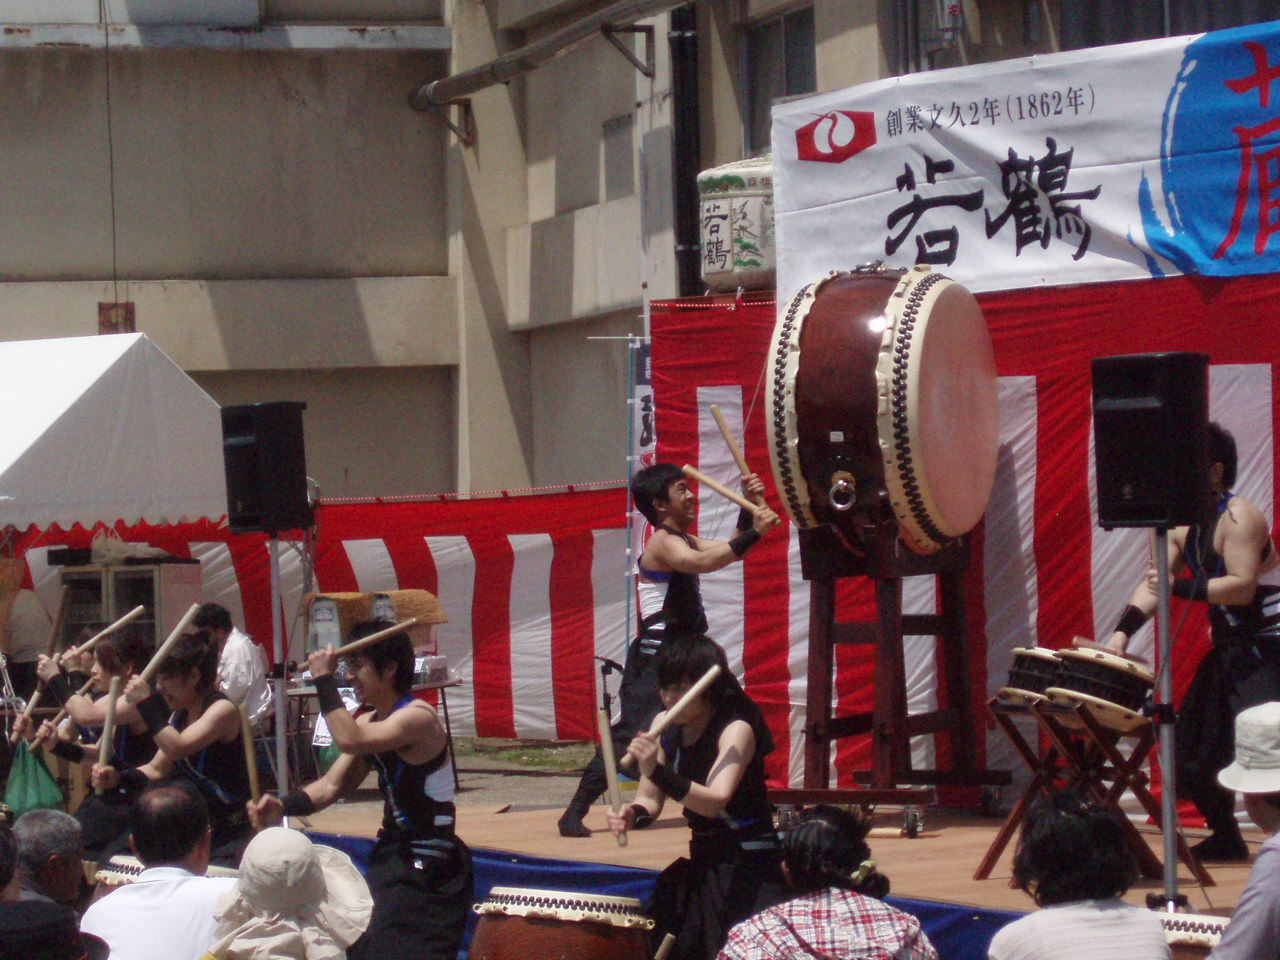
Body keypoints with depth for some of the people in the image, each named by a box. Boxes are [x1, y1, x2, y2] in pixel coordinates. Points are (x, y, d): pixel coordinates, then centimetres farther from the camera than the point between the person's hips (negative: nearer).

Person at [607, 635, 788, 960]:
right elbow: (650, 799, 7)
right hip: (701, 867, 7)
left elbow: (715, 801, -32)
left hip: (748, 872, -7)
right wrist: (635, 815, -17)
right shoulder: (665, 727, 3)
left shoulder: (736, 730, -17)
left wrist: (658, 773, -45)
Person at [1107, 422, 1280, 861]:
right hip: (1229, 651, 10)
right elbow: (1154, 584, 5)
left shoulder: (1238, 517, -16)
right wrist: (1122, 632, -8)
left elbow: (1243, 586, -26)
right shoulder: (1185, 527, 11)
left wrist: (1181, 587, -30)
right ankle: (1226, 837, 27)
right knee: (1191, 751, 12)